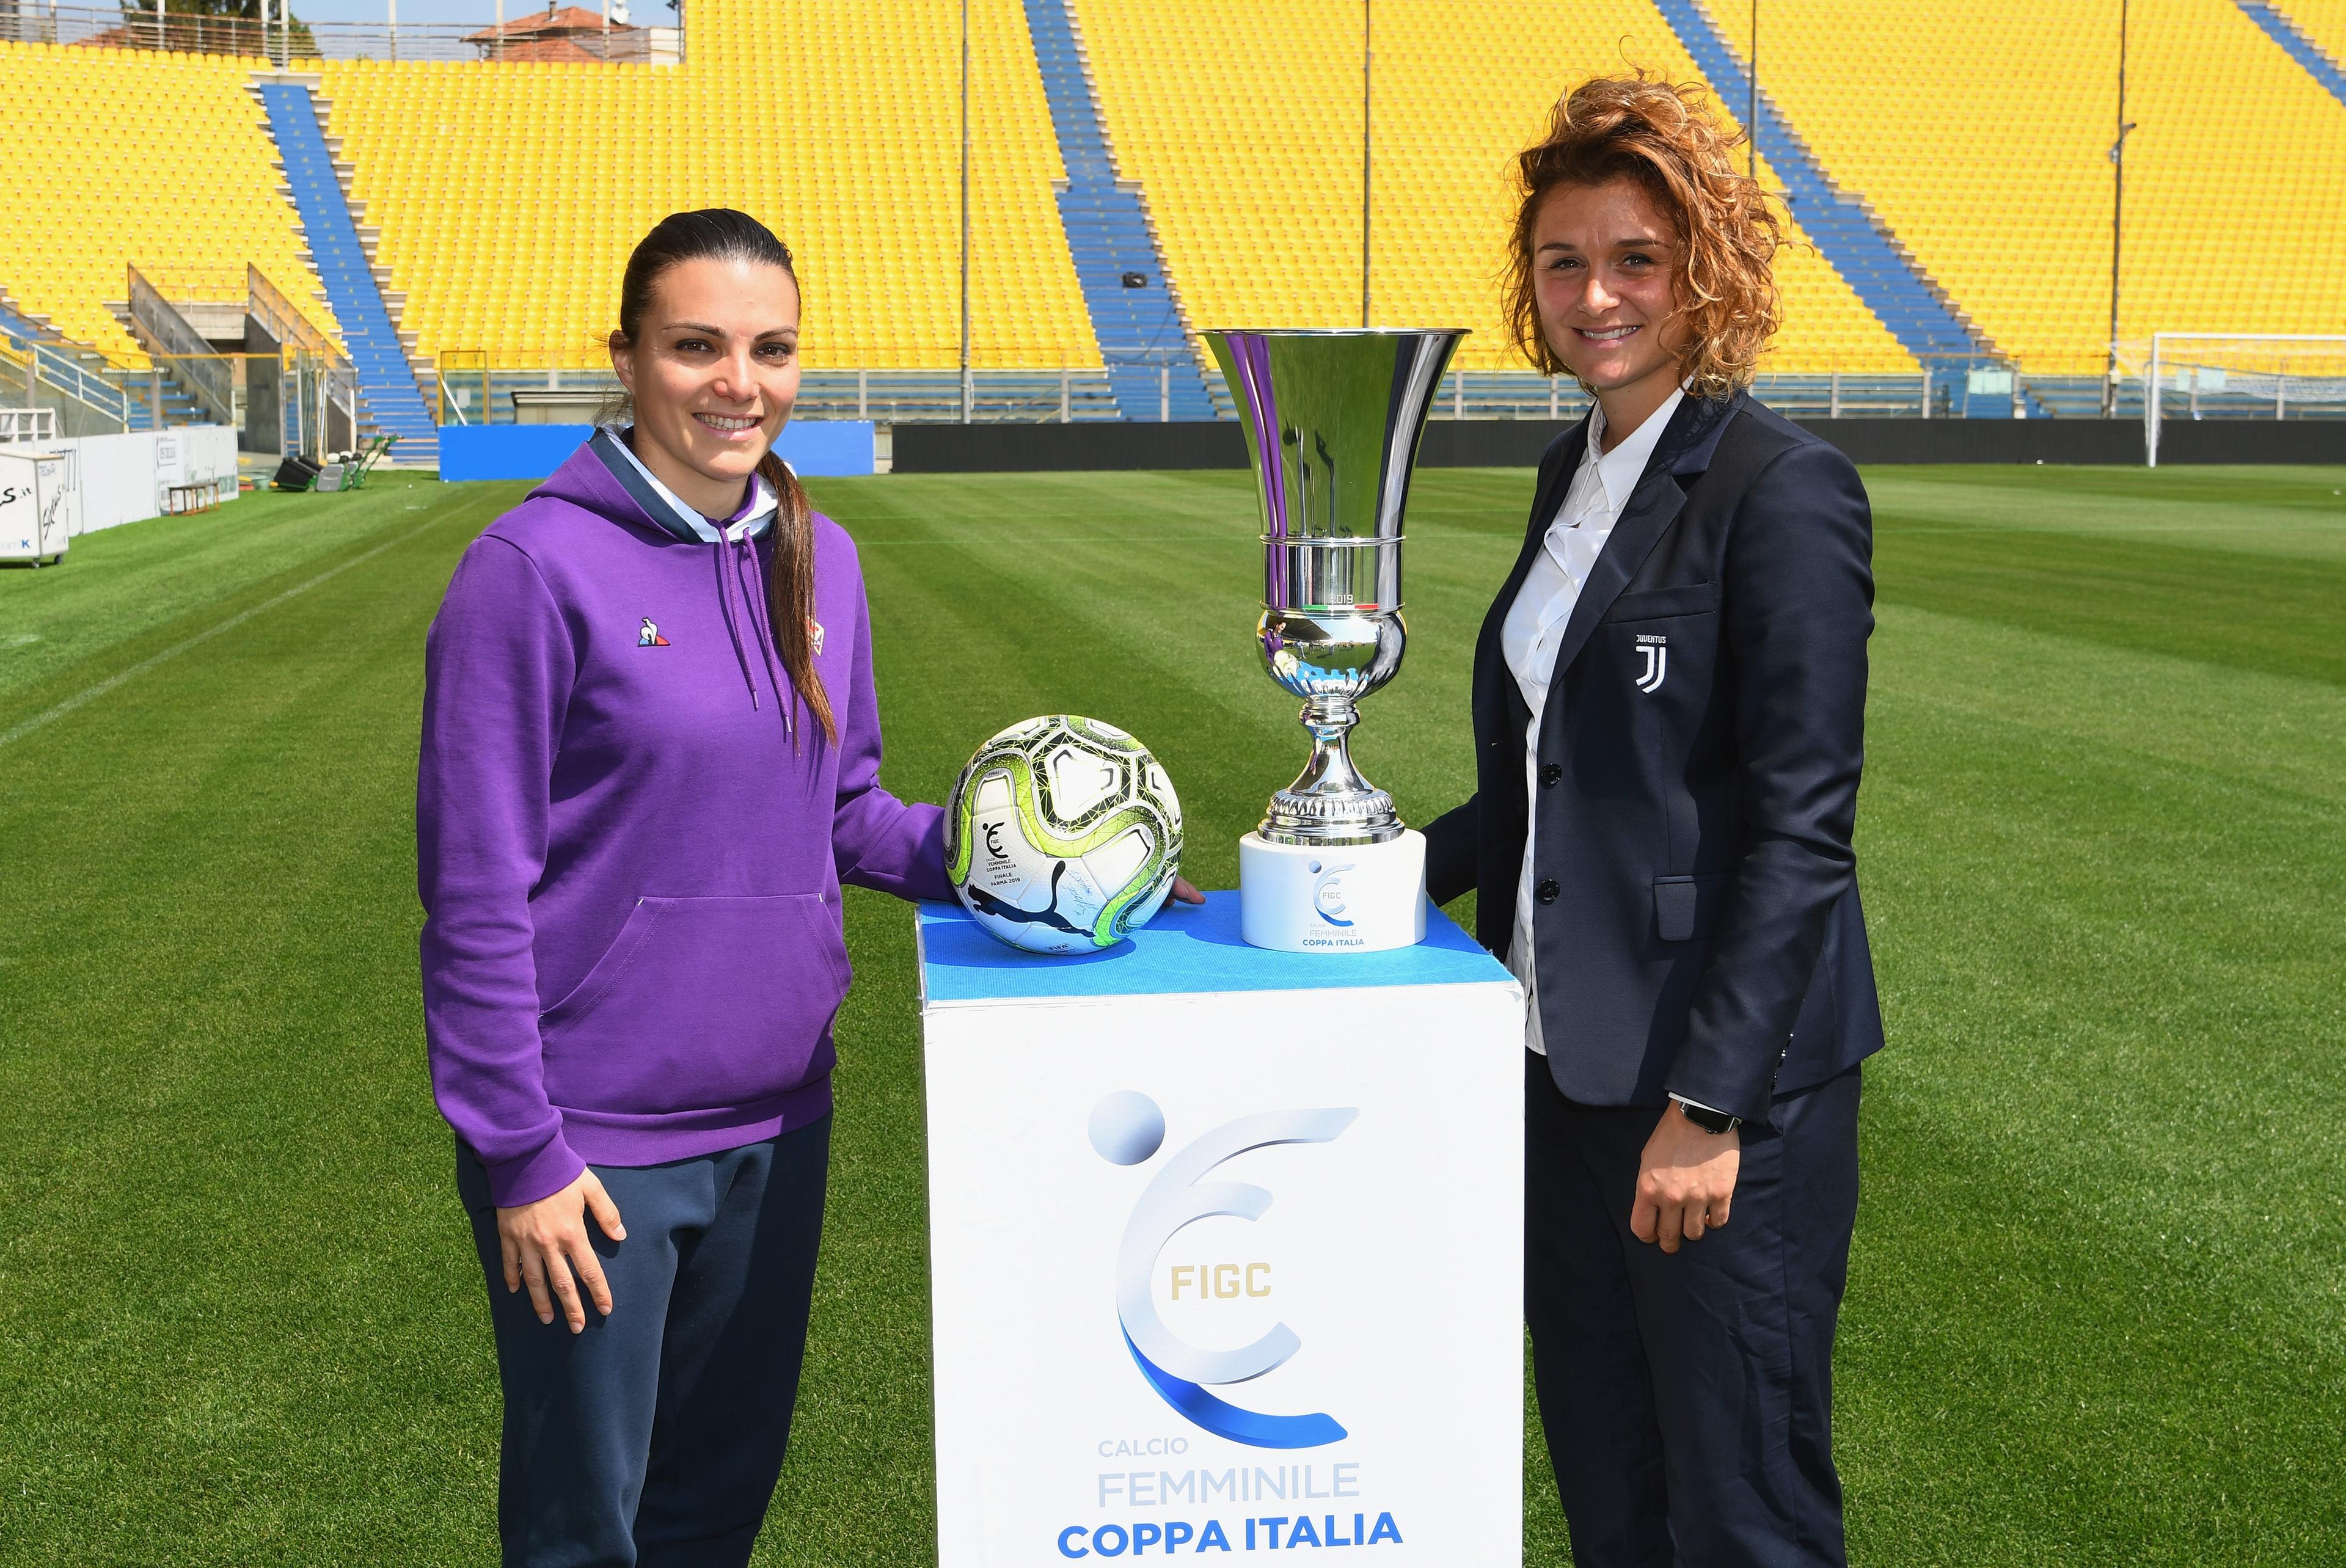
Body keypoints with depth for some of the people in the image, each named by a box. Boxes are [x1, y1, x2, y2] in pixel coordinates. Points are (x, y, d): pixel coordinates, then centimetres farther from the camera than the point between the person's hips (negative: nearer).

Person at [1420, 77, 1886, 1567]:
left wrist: (1709, 1104, -19)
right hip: (1569, 1053, 8)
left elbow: (1800, 828, -17)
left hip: (1724, 1069, -8)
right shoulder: (1576, 470, 12)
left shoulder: (1785, 489, -13)